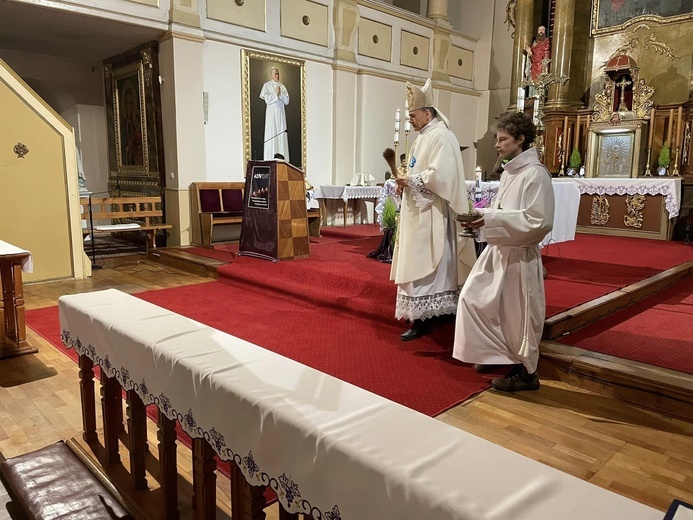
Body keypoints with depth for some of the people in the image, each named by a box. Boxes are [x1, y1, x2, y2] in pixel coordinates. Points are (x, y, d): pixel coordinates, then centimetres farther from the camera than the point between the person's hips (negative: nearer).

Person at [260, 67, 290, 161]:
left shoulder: (282, 86, 13)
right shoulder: (267, 85, 1)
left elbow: (286, 101, 5)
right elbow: (267, 99, -9)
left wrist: (280, 93, -8)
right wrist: (276, 93, -7)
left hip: (281, 112, 4)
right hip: (271, 112, -4)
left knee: (282, 134, 0)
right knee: (271, 135, -8)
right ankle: (270, 159, -8)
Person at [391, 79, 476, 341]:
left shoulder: (441, 137, -14)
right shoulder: (424, 137, 16)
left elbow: (439, 175, -25)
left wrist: (410, 180, -15)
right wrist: (407, 180, 3)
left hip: (430, 215, -10)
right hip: (419, 212, 10)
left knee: (423, 266, -6)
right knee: (419, 265, 13)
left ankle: (424, 319, 1)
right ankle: (432, 311, 24)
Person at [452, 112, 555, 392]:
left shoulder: (535, 174, -16)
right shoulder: (509, 172, 10)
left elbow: (539, 222, -23)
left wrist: (491, 219, -25)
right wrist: (481, 214, 1)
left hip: (518, 255, -9)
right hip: (498, 250, 9)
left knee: (516, 314, 2)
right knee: (474, 299, 13)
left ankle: (525, 372, 21)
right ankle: (497, 354, 31)